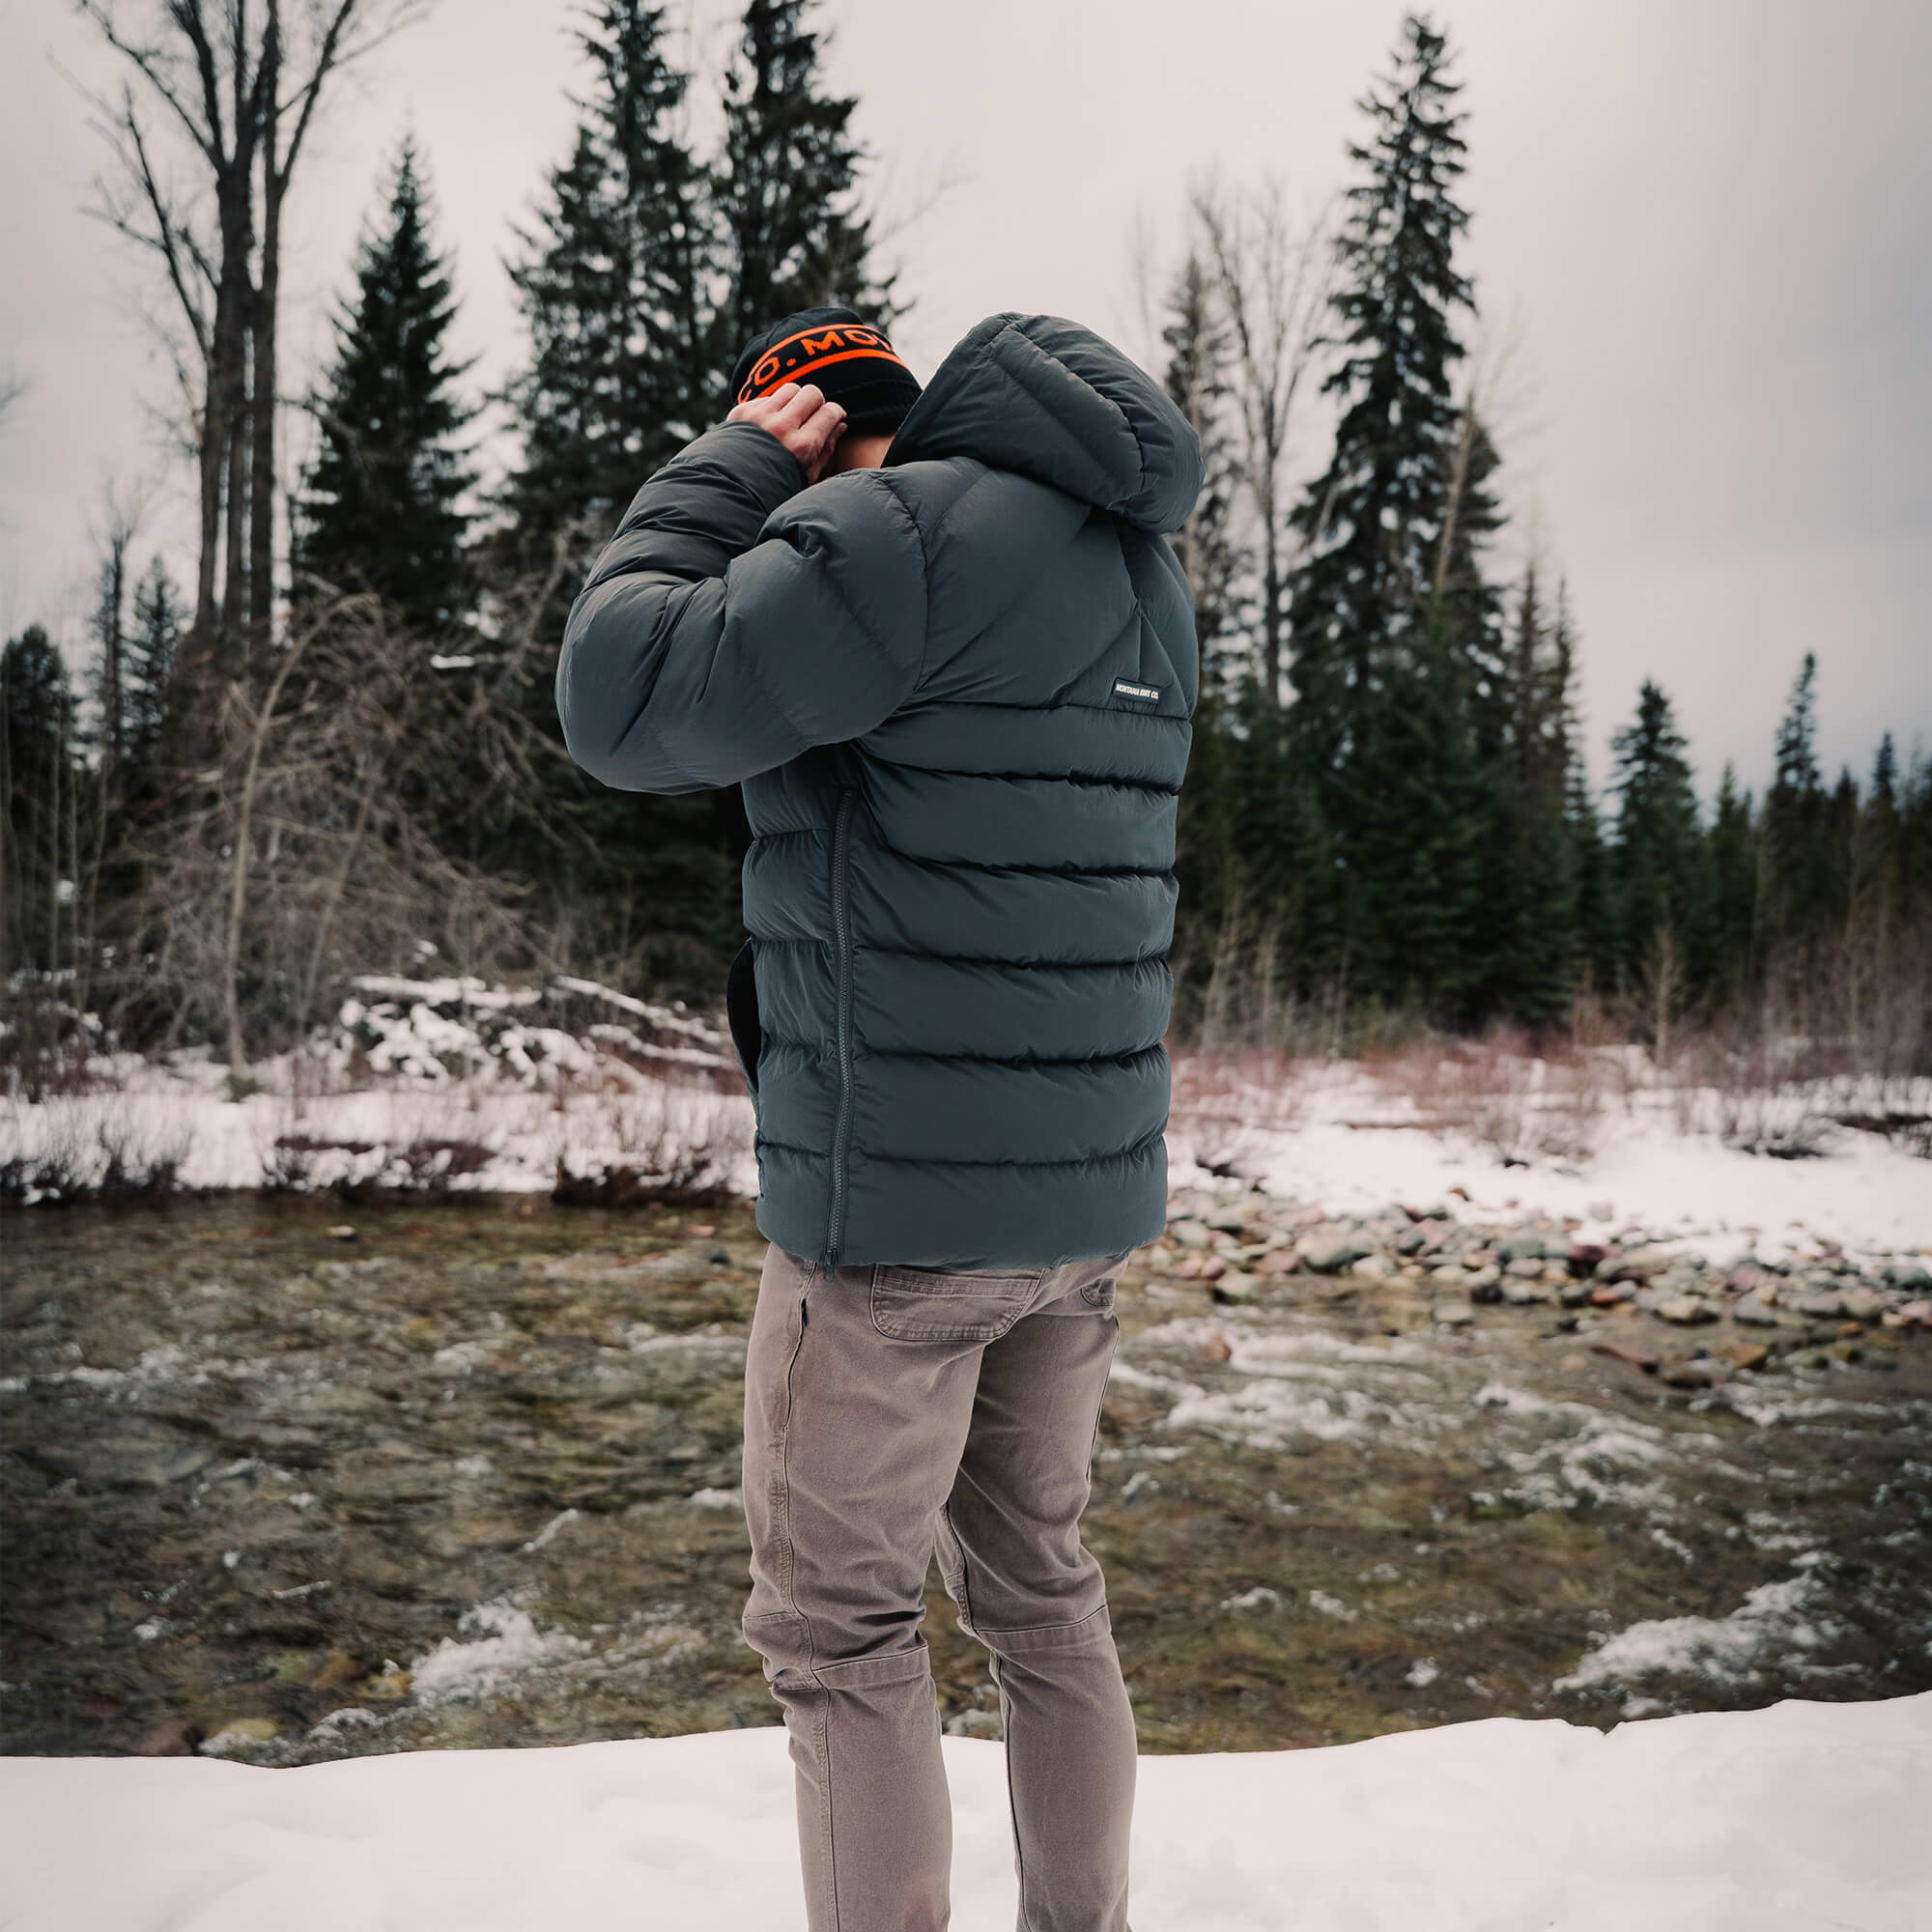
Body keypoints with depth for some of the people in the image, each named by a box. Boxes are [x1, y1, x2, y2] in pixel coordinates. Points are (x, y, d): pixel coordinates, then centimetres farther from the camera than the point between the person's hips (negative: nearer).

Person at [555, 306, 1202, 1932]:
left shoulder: (900, 535, -15)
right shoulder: (1133, 567, 14)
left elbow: (626, 702, -14)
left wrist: (727, 477, -1)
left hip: (900, 1194, -9)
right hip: (1094, 1189, 9)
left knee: (841, 1624, 6)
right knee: (1041, 1583, 20)